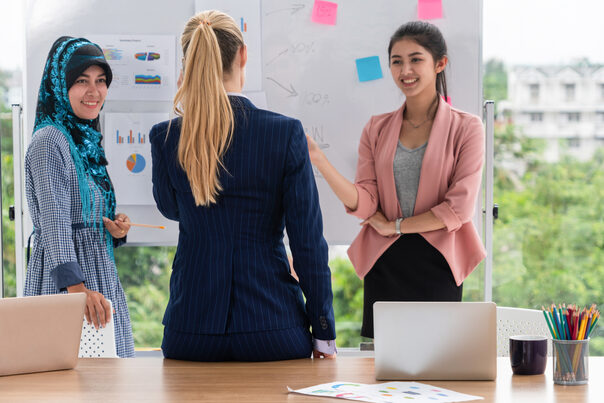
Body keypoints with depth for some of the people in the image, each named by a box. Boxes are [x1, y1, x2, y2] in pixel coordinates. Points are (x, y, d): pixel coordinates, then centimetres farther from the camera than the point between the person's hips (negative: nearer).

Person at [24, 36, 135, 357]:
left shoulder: (86, 140, 16)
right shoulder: (49, 141, -12)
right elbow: (54, 220, -21)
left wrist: (115, 230, 3)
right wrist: (77, 287, -30)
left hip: (98, 273, 9)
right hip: (62, 280, -9)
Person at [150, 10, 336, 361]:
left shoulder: (166, 138, -4)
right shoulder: (286, 132, -9)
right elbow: (308, 240, -7)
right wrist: (324, 335, 1)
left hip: (191, 331, 2)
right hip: (272, 328, -2)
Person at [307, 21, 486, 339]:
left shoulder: (466, 128, 0)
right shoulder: (377, 129, 9)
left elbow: (459, 208, -8)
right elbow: (364, 205, -1)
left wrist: (396, 225, -6)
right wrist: (318, 160, -13)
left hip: (438, 265, -2)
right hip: (384, 266, 2)